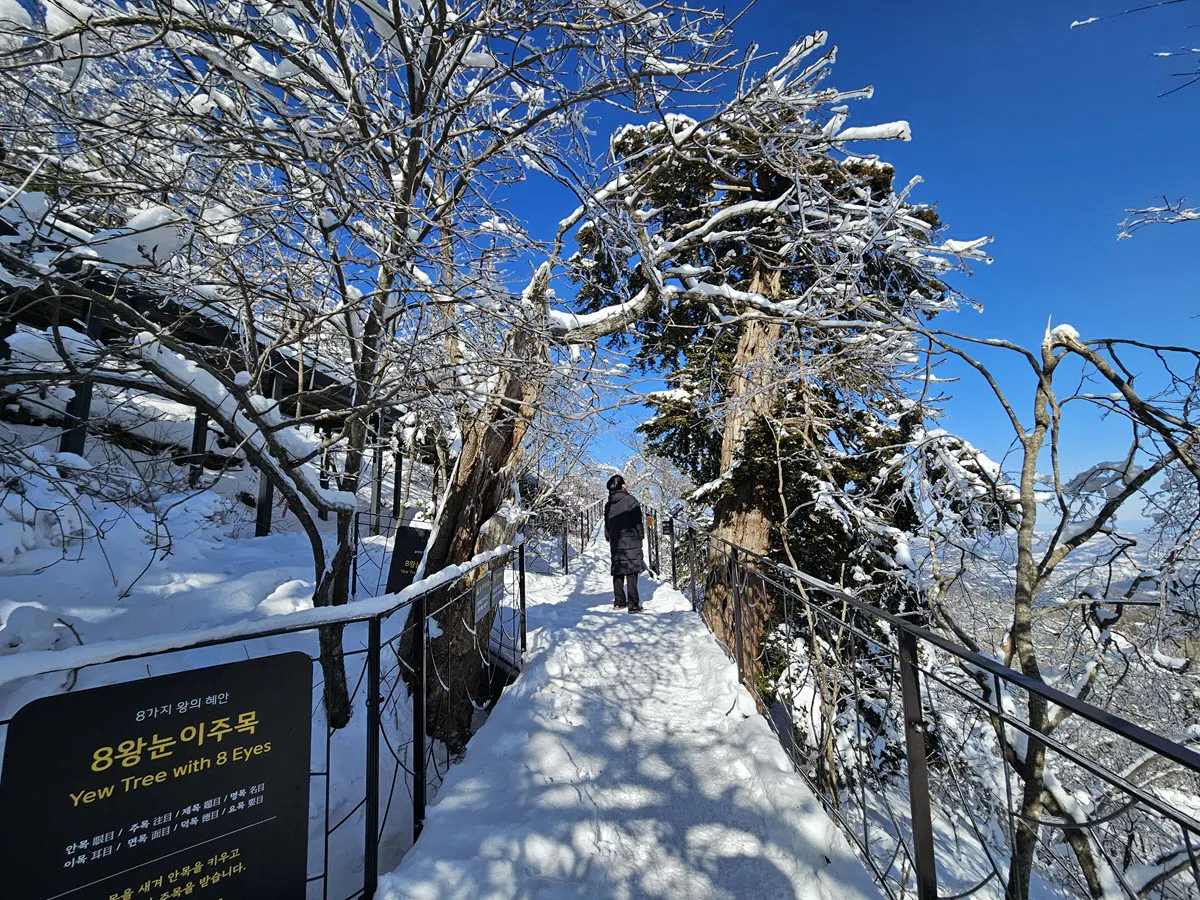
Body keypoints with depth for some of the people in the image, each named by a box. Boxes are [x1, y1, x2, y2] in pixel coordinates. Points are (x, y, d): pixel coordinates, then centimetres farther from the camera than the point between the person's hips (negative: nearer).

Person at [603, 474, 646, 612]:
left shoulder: (608, 505, 10)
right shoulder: (630, 500, -8)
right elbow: (637, 522, -8)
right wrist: (641, 536, 4)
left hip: (615, 544, 6)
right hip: (631, 542, -6)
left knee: (618, 572, 11)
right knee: (631, 572, -5)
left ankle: (619, 601, 18)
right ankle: (633, 604, -7)